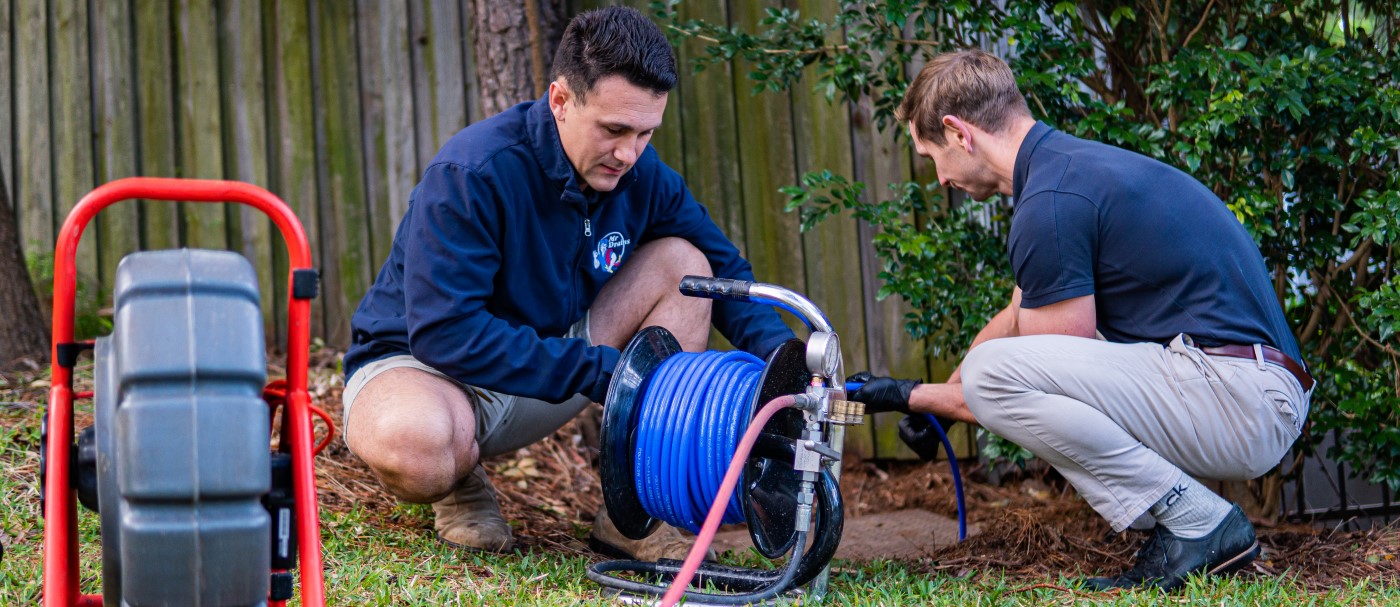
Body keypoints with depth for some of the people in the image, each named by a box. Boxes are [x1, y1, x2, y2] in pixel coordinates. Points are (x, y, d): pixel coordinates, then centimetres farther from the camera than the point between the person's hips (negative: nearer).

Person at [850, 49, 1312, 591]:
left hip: (1233, 392, -10)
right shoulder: (1073, 163, 17)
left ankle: (1197, 524, -10)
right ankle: (1192, 526, 10)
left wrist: (916, 397, 3)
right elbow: (1017, 321, 30)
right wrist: (937, 396, 38)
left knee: (992, 372, -18)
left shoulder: (1050, 204, -15)